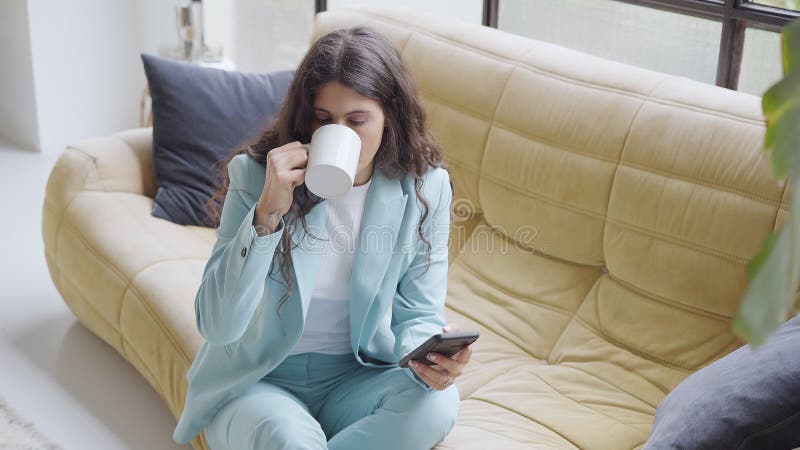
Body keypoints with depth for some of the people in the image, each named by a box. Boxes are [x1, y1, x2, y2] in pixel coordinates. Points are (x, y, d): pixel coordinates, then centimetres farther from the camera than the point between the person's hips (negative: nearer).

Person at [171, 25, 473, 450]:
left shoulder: (425, 188, -9)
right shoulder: (256, 174, -16)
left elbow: (418, 314, -2)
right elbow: (217, 326, -22)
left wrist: (426, 355, -27)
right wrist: (267, 212, -33)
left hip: (353, 379, 4)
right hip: (255, 383, -3)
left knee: (437, 402, -28)